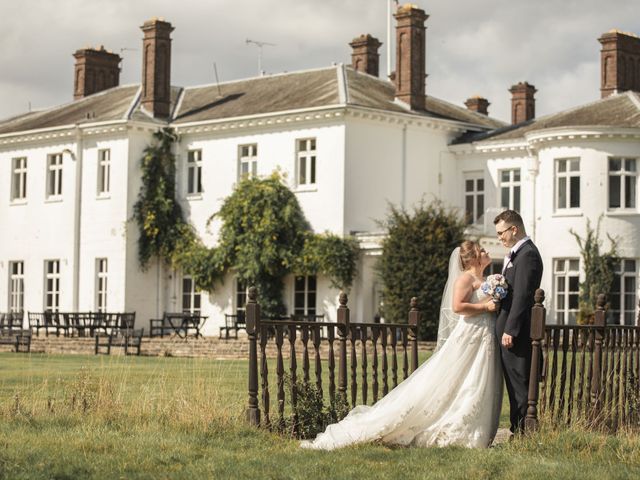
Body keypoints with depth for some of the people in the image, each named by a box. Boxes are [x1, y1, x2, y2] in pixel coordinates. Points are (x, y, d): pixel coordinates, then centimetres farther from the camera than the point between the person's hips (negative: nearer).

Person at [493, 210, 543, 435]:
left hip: (516, 332, -10)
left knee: (519, 385, -7)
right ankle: (518, 432, 18)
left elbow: (522, 296, -20)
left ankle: (522, 433, -4)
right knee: (514, 385, 13)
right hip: (509, 329, 10)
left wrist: (510, 330, -21)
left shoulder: (527, 255, -15)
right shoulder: (517, 253, 18)